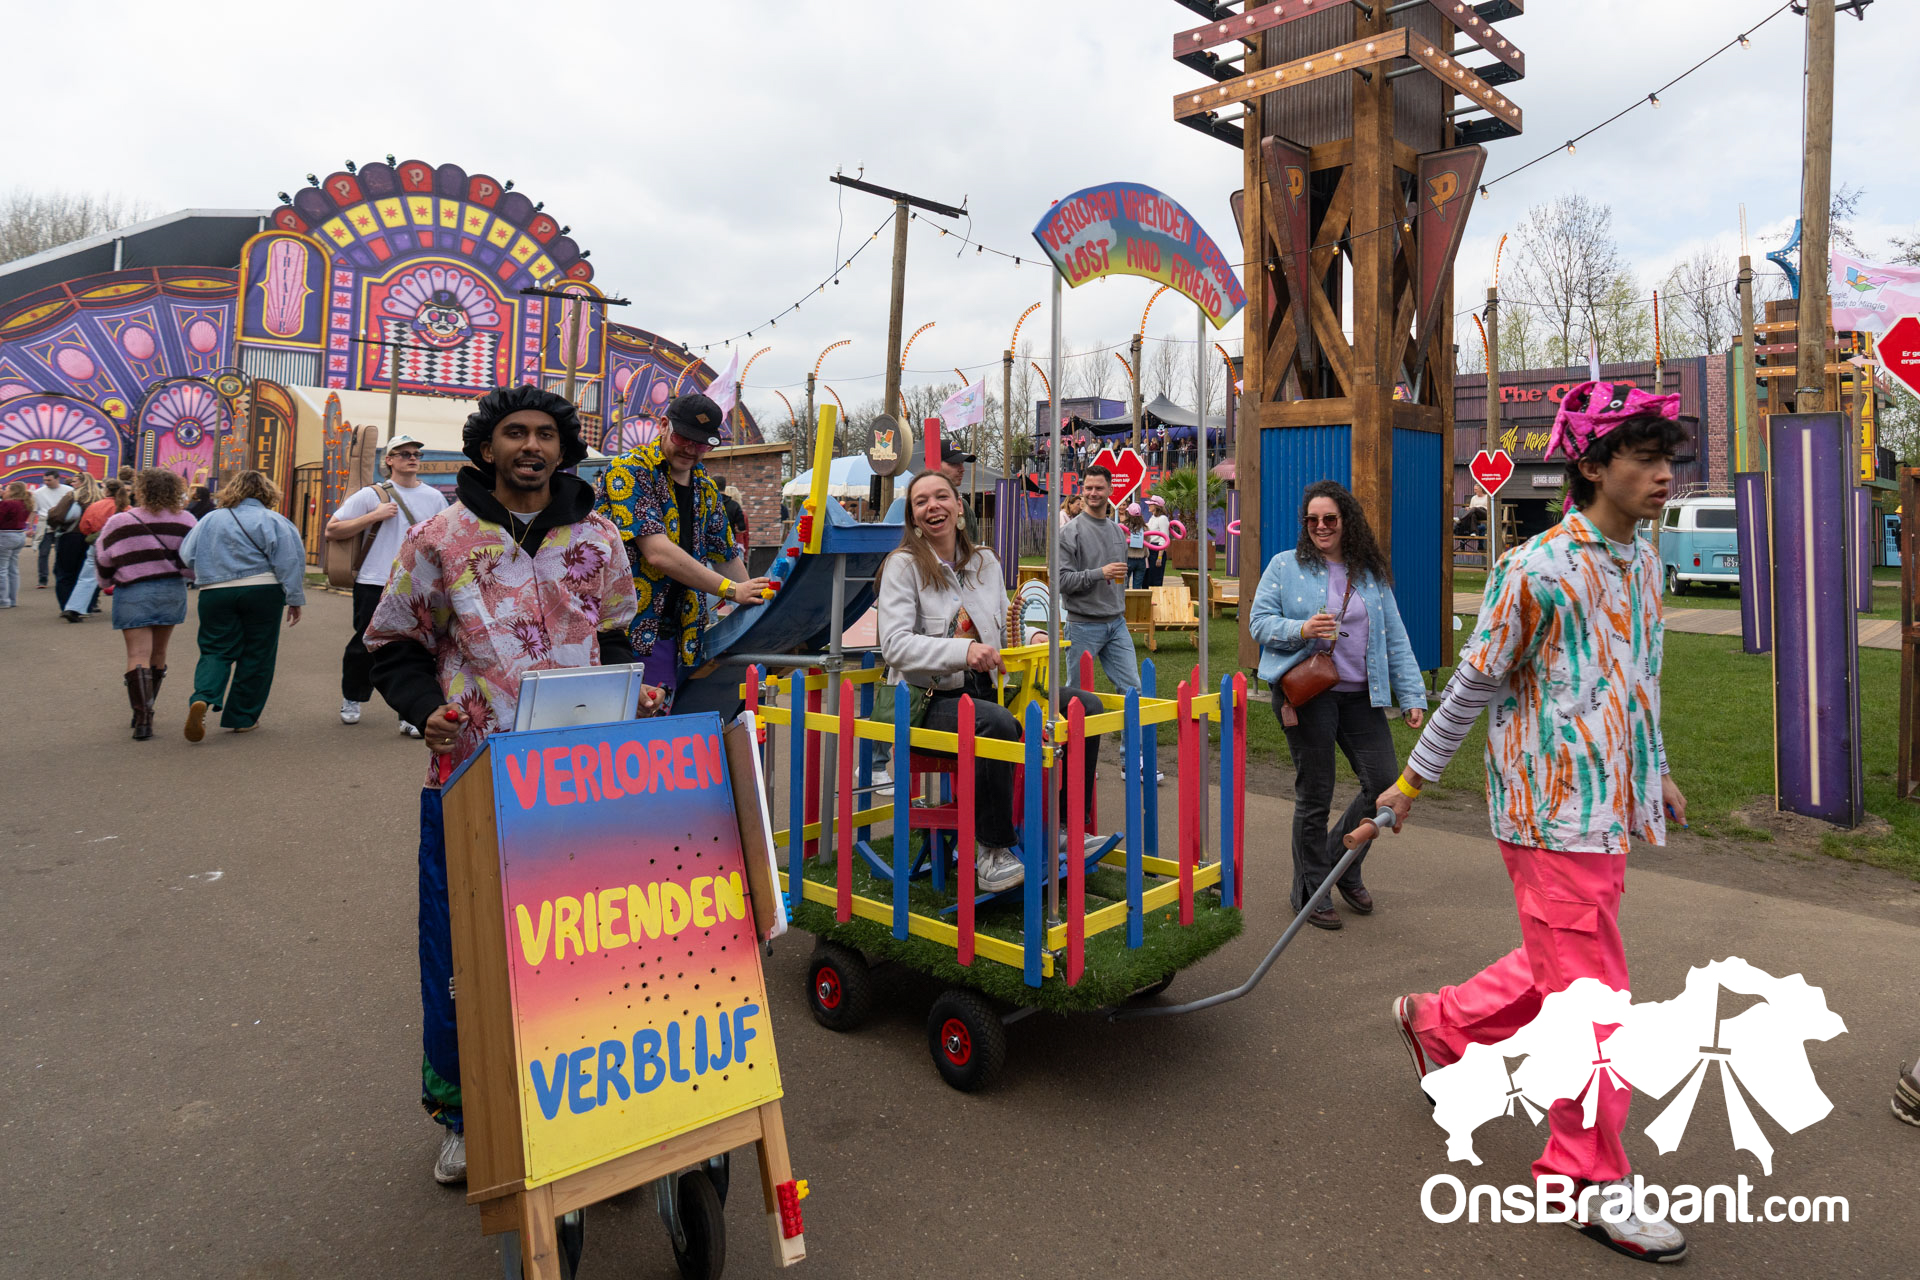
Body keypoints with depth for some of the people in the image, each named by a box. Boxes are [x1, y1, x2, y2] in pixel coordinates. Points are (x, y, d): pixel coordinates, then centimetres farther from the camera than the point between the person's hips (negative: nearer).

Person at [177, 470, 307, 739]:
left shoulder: (210, 519, 9)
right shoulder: (273, 521, -1)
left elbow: (186, 557, 11)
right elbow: (289, 562, -6)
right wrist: (295, 599, -2)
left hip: (215, 594, 3)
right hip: (261, 592, -2)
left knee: (215, 651, 8)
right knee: (256, 656, 8)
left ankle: (202, 699, -19)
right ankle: (241, 717, 13)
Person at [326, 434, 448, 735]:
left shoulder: (434, 497, 11)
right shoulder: (371, 495, 0)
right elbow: (331, 531, -3)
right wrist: (374, 516, -11)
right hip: (374, 585, -2)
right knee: (365, 647, 9)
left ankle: (411, 716, 6)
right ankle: (351, 699, 34)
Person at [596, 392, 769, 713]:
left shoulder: (705, 488, 15)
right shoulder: (628, 470, -8)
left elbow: (727, 556, 25)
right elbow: (658, 553, -19)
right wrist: (730, 590, -16)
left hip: (671, 637, 6)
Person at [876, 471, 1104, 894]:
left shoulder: (985, 562, 16)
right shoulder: (903, 565, -3)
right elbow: (895, 644, -16)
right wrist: (963, 652, -30)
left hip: (987, 690, 6)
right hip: (929, 701, -6)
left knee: (1085, 705, -10)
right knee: (997, 724, -38)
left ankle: (1060, 825, 1)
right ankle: (991, 852, -23)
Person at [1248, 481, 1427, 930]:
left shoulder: (1370, 574, 12)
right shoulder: (1286, 566, 2)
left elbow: (1395, 640, 12)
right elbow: (1259, 622, -2)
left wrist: (1412, 696, 5)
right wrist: (1301, 630, -20)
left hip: (1359, 695, 4)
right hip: (1307, 694, -4)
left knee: (1385, 782, 0)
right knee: (1314, 795, 2)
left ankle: (1342, 863, 25)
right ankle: (1310, 891, 19)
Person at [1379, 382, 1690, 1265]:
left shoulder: (1641, 563, 10)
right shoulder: (1538, 570, -16)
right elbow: (1475, 684, -11)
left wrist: (1652, 770, 26)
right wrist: (1414, 778, -4)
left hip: (1608, 807, 9)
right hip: (1554, 808, -8)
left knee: (1558, 966, 19)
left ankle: (1438, 1023, 42)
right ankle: (1589, 1179, 17)